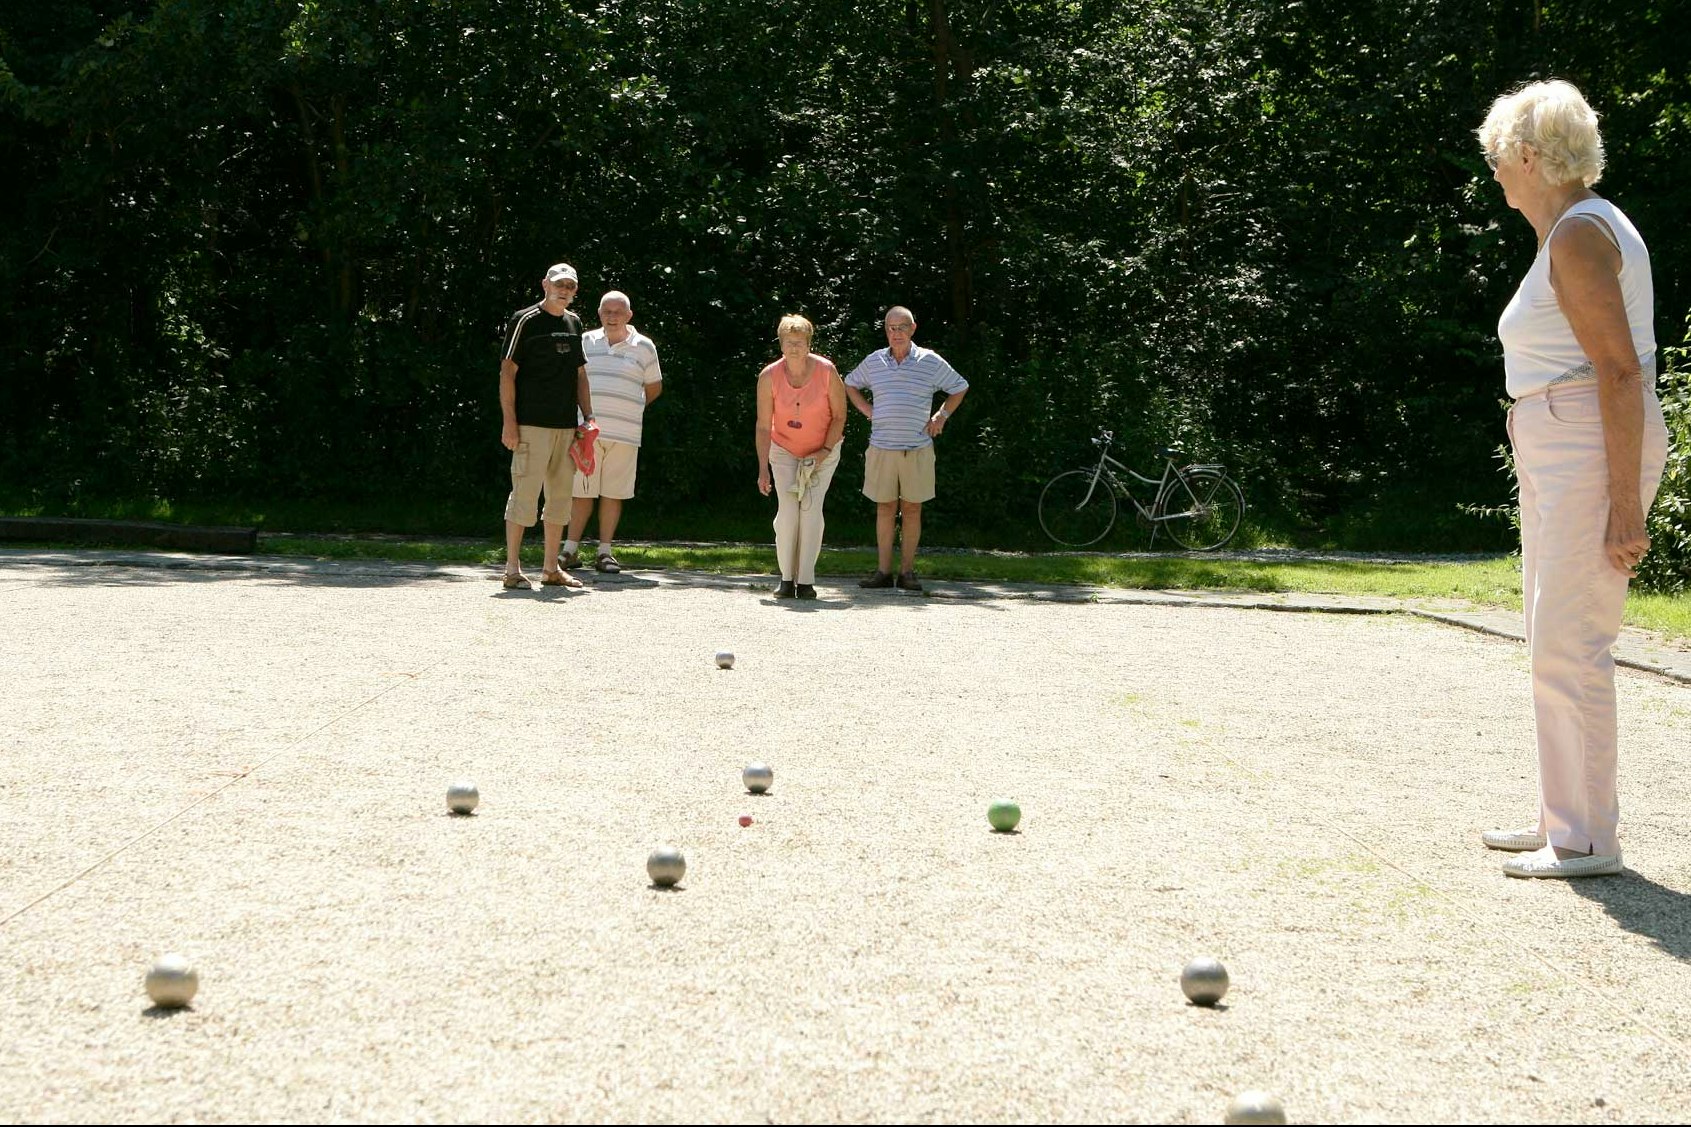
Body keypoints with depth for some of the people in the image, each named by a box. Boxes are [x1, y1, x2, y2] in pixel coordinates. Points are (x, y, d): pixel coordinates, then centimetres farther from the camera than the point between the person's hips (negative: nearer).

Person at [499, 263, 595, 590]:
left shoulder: (574, 323, 16)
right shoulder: (525, 320, -4)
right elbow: (507, 371, -8)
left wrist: (588, 418, 14)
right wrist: (509, 422, -14)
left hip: (566, 425, 7)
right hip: (532, 424, -7)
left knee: (560, 496, 9)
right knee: (525, 492, -8)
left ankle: (551, 568, 16)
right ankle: (512, 569, -4)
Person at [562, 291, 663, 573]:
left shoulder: (643, 346, 6)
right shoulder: (586, 342, 9)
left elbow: (654, 387, 17)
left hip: (624, 433, 0)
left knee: (613, 492, 2)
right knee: (581, 491, 0)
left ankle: (605, 552, 9)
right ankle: (571, 550, 6)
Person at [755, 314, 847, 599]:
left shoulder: (827, 371, -18)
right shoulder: (769, 377, -17)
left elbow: (839, 415, -6)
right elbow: (763, 426, -12)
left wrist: (825, 451, -15)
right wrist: (763, 469, -17)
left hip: (822, 451, -1)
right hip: (784, 450, 1)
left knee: (811, 509, -13)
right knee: (787, 512, -11)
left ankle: (806, 581, -9)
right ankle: (787, 579, 0)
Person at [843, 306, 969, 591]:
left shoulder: (931, 361, 1)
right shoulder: (873, 362, 6)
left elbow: (959, 388, 14)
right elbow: (850, 384, 24)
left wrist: (941, 416, 5)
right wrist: (867, 410, 11)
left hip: (918, 449, -1)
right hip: (882, 447, 1)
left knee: (912, 509, 3)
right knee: (885, 508, 4)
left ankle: (907, 571, 8)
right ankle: (883, 570, 8)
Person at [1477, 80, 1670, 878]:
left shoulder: (1578, 236, -15)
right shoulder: (1570, 230, 16)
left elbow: (1620, 373, -20)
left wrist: (1624, 507, -22)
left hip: (1592, 452, -11)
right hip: (1556, 453, 11)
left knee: (1569, 647, -9)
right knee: (1556, 643, 14)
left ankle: (1587, 842, -3)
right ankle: (1564, 819, 23)